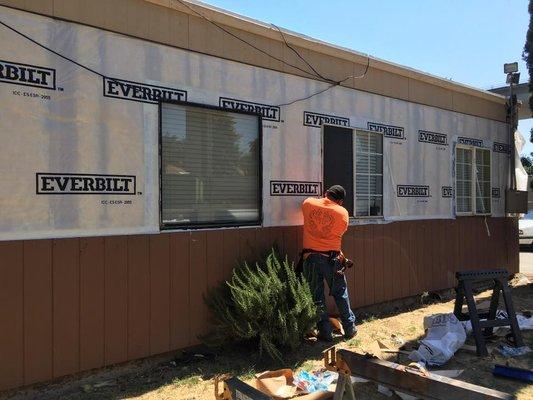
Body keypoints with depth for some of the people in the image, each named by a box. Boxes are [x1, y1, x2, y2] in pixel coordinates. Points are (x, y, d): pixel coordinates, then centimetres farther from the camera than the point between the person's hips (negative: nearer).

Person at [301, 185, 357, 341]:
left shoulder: (308, 203, -2)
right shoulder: (342, 212, -6)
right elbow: (341, 232, 6)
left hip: (311, 257, 1)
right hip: (332, 258, -1)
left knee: (316, 297, 10)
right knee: (340, 294, 14)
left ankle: (325, 332, 15)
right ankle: (350, 329, 25)